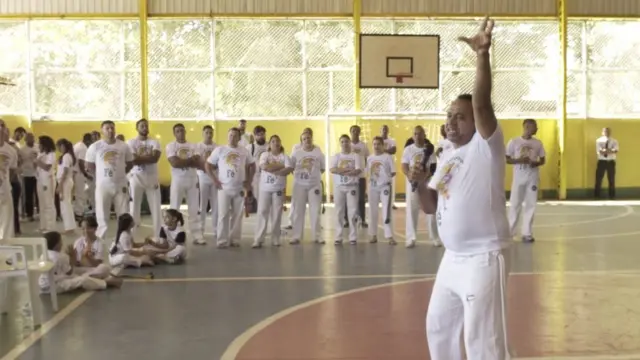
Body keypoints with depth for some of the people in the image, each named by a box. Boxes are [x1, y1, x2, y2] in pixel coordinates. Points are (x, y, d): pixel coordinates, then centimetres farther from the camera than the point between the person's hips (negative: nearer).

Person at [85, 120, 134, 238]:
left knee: (124, 215, 5)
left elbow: (130, 163, 14)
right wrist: (100, 175, 3)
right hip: (103, 185, -1)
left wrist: (120, 174, 8)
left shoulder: (124, 146, 2)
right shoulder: (95, 147, -3)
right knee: (102, 215, 3)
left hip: (121, 185, 2)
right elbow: (89, 165, 6)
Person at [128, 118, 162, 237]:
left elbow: (155, 158, -12)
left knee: (156, 208, 3)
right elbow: (133, 160, -13)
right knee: (134, 208, 2)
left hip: (152, 178, 2)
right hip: (136, 178, -2)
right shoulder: (131, 142, 0)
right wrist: (149, 157, -9)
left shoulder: (154, 142, 6)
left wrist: (140, 158, -13)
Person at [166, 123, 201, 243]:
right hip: (178, 180, -3)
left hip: (192, 180, 3)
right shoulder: (171, 146, -2)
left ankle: (197, 236, 6)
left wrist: (183, 162, -15)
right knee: (174, 209, 2)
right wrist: (191, 159, -10)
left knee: (194, 210, 4)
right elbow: (175, 163, -17)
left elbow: (198, 163, -2)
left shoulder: (193, 146, 9)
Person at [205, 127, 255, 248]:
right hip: (224, 188, -2)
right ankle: (222, 240, 1)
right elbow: (208, 165, 2)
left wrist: (249, 181, 8)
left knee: (237, 215, 6)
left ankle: (235, 239, 14)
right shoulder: (219, 150, -1)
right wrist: (215, 180, -6)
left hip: (239, 189, 2)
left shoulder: (244, 151, 7)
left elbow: (252, 165, 17)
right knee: (223, 215, -4)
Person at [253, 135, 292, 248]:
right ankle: (258, 239, -4)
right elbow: (264, 166, -15)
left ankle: (275, 239, 12)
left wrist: (272, 169, -14)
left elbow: (288, 170, -11)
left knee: (276, 214, 4)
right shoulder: (265, 155, 4)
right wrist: (280, 166, -11)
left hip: (278, 189, 1)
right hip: (265, 188, -1)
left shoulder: (285, 157, 5)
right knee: (262, 213, -4)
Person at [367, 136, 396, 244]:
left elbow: (393, 172, -5)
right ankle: (373, 235, 17)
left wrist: (387, 177, -11)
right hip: (373, 187, 4)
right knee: (373, 211, 7)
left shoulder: (387, 157, -5)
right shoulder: (370, 158, 7)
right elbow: (368, 172, 16)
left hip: (385, 186, -4)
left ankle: (389, 236, -7)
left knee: (386, 212, -8)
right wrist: (371, 178, 2)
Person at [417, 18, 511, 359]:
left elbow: (481, 102, -28)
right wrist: (421, 183, -6)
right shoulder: (448, 159, 13)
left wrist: (482, 55, -39)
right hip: (452, 259, 9)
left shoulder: (487, 147, -10)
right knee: (438, 325, 21)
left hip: (484, 259, -9)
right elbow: (430, 206, 14)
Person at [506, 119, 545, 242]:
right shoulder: (514, 142, -3)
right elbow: (506, 159, -1)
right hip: (518, 178, -3)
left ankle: (527, 233, 8)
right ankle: (509, 232, 12)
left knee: (530, 205, 2)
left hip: (533, 178, 3)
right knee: (515, 204, 1)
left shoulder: (538, 143, 6)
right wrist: (518, 160, -18)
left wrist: (536, 163, -10)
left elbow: (542, 160, 12)